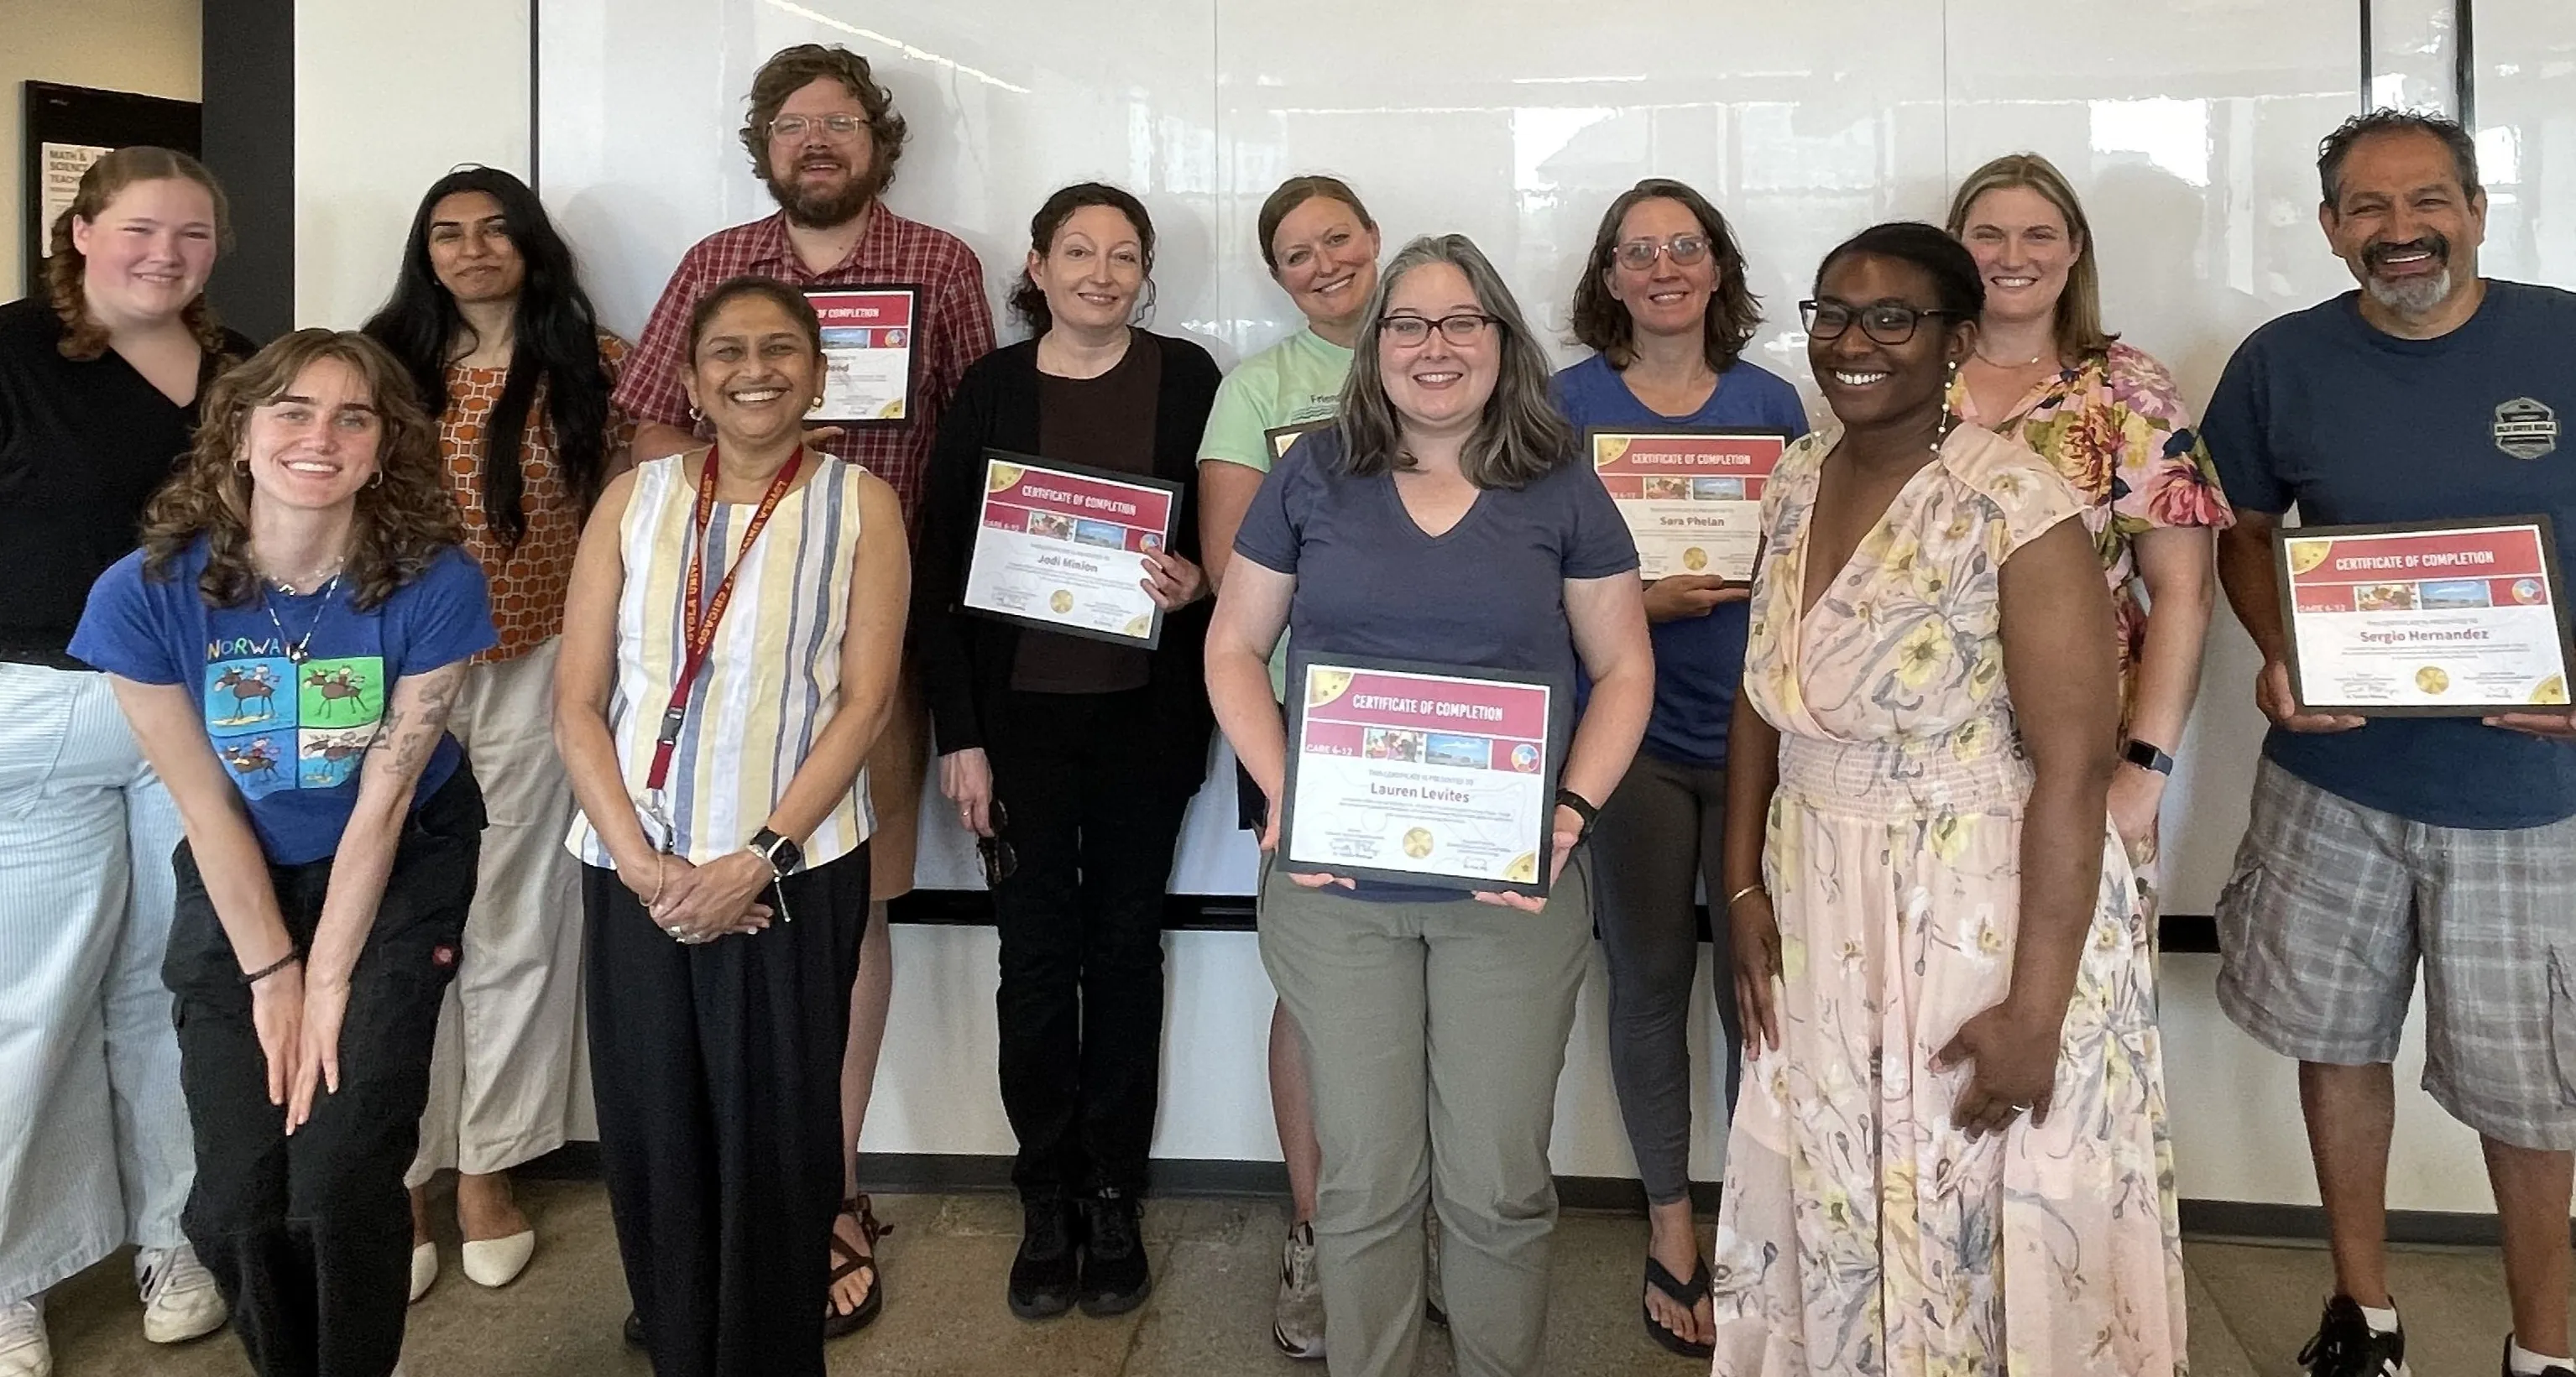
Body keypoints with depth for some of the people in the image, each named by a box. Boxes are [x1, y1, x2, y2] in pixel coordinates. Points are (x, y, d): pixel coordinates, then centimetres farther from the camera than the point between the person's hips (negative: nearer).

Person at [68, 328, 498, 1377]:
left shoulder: (434, 587, -22)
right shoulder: (144, 595, -19)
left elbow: (382, 798, -17)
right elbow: (205, 804, -11)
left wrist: (331, 982, -14)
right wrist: (270, 975, -8)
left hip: (398, 875, -1)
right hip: (237, 884, 2)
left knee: (339, 1184, -11)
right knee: (235, 1204, -2)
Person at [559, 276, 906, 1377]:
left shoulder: (859, 504, 2)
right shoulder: (633, 500, 7)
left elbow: (864, 704, -4)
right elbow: (577, 704, 3)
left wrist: (759, 858, -12)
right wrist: (642, 864, -8)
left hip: (793, 873, -2)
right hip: (635, 872, 2)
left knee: (775, 1134, 3)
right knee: (651, 1131, 7)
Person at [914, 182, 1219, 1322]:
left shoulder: (1187, 378, 2)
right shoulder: (989, 389, 2)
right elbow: (940, 572, 1)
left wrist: (1197, 577, -16)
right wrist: (958, 734, -4)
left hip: (1146, 714, 0)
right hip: (1022, 712, 0)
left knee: (1125, 947, 9)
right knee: (1038, 953, 5)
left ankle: (1114, 1197, 21)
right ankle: (1048, 1200, 19)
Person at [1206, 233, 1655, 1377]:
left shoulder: (1562, 490, 4)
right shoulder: (1314, 476, 4)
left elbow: (1624, 668, 7)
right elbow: (1234, 649, 7)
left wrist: (1574, 805, -9)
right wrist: (1282, 791, -8)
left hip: (1512, 889, 0)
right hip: (1335, 886, 0)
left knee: (1499, 1185, 7)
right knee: (1364, 1181, 9)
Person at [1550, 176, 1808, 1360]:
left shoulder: (1771, 401, 9)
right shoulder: (1567, 403, 2)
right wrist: (1641, 597, -17)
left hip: (1757, 729, 2)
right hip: (1633, 732, -1)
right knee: (1650, 979, 6)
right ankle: (1670, 1225, 22)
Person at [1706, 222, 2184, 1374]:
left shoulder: (2015, 508, -17)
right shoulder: (1798, 481, 4)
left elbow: (2072, 771, -19)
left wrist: (2037, 1008, -20)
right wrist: (1746, 887, 5)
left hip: (1984, 915, -6)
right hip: (1817, 912, 6)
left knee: (1970, 1225, 8)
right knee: (1833, 1212, 17)